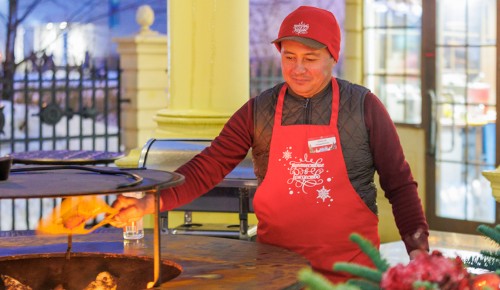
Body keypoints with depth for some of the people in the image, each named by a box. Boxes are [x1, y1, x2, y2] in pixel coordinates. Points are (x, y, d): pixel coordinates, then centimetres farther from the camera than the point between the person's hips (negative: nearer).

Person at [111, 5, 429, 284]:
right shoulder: (259, 111, 3)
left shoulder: (364, 107, -2)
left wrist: (419, 249, -7)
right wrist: (149, 203, -13)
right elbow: (208, 167, -1)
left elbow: (399, 183, 0)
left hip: (351, 265, -2)